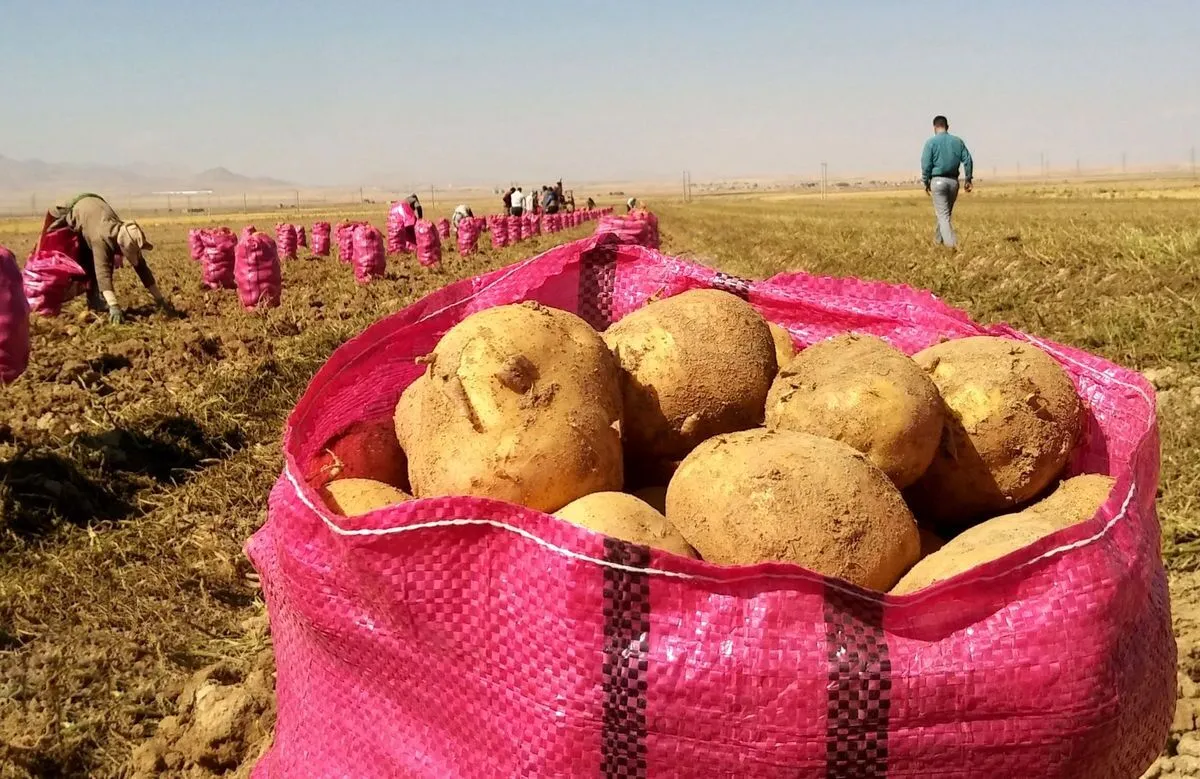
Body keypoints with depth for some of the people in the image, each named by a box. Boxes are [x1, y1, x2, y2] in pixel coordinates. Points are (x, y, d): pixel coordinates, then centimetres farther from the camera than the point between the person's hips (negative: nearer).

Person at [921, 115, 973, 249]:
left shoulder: (931, 142, -5)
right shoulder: (957, 141, 6)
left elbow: (926, 164, -9)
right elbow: (968, 160, 2)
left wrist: (926, 183, 0)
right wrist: (968, 179, 8)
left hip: (938, 181, -4)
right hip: (953, 181, 4)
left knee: (943, 215, -4)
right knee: (945, 212, 20)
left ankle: (951, 243, -18)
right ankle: (938, 239, 33)